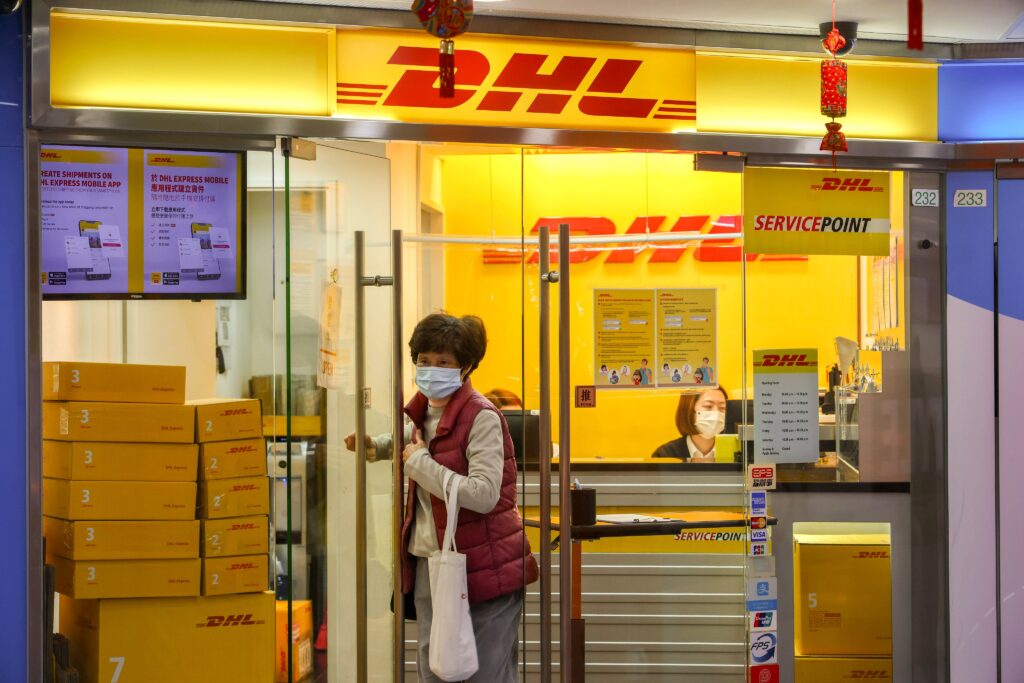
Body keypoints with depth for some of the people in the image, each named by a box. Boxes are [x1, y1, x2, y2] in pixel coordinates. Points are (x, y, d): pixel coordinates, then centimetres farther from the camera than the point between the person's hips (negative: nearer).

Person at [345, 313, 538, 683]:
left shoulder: (481, 416, -16)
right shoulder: (425, 409, 8)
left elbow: (483, 495, -28)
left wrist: (419, 462, -19)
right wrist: (376, 446, 14)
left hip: (483, 569, -8)